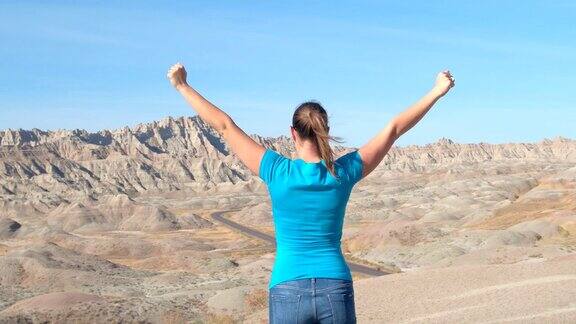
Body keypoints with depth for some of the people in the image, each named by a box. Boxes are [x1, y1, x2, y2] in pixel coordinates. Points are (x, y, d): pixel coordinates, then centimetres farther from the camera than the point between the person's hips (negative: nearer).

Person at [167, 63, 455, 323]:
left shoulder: (277, 172, -7)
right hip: (336, 291, 1)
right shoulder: (343, 173, -3)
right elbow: (394, 128, 6)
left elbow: (224, 126, 0)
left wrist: (182, 86, 9)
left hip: (287, 292, -1)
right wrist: (436, 92, 16)